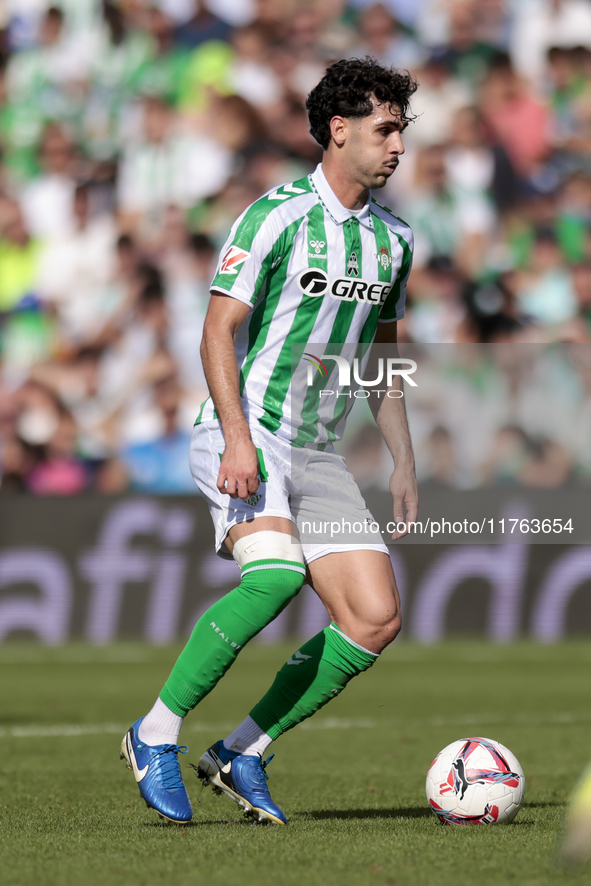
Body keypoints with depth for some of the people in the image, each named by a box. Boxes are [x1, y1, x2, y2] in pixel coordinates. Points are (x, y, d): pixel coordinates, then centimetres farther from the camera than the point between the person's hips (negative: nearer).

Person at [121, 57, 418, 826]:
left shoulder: (393, 240, 12)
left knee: (377, 618, -6)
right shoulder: (277, 216, -10)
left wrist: (404, 462, 18)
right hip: (244, 435, -7)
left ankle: (243, 753, 5)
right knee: (274, 573, -32)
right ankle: (157, 733, -16)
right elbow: (218, 333, -13)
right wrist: (238, 437, -23)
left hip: (316, 451, 7)